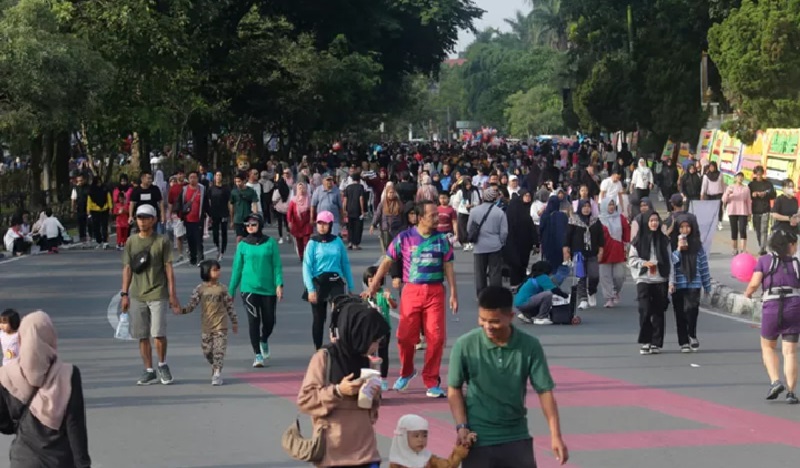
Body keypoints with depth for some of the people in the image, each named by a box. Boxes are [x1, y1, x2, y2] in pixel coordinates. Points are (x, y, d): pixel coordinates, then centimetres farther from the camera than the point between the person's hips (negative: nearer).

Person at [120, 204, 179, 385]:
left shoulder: (162, 241, 1)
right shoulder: (131, 242, 8)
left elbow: (169, 268, 1)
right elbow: (127, 268, 10)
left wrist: (172, 294, -4)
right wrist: (124, 294, 5)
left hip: (158, 294, -3)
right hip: (137, 295, 3)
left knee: (159, 334, -10)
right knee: (142, 336, 5)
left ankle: (162, 365, 13)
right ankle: (149, 371, 14)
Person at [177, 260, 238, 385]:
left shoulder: (222, 289, -1)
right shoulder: (200, 289, -1)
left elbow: (229, 306, 6)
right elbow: (192, 305, -4)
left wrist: (234, 322, 9)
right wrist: (182, 310, -22)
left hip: (220, 326, -1)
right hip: (206, 327, 1)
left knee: (219, 351, -8)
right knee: (207, 351, 8)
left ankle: (217, 374, -5)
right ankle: (215, 368, 29)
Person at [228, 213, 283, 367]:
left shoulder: (270, 243, 1)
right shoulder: (243, 245, 3)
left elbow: (277, 265, 1)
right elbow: (237, 268, 8)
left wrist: (279, 284, -10)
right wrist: (231, 290, 9)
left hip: (268, 289, 1)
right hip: (249, 288, 0)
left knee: (269, 321, 7)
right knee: (254, 321, -7)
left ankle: (264, 341, 39)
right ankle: (258, 355, 0)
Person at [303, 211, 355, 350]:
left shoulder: (337, 241, 3)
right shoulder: (313, 243, -2)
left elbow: (345, 263, 9)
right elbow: (307, 266, -7)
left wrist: (351, 286, 9)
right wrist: (310, 289, -16)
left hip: (336, 282, 0)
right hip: (318, 282, 0)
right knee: (319, 319, 9)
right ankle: (318, 350, 21)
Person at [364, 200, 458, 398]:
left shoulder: (442, 239, 6)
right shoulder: (404, 238, 0)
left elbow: (448, 267, 9)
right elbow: (387, 262, 5)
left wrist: (453, 293, 2)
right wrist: (373, 286, 1)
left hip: (435, 292, 1)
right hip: (411, 291, -1)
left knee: (436, 337, -4)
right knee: (406, 336, -1)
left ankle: (431, 382, 8)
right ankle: (406, 372, 26)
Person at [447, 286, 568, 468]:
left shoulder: (529, 346, -10)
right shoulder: (465, 345, -12)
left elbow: (544, 391, -6)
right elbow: (454, 389, 1)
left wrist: (555, 436, -12)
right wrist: (461, 426, -10)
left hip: (517, 438, 1)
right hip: (478, 439, -1)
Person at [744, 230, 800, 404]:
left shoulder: (764, 260, 6)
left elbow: (754, 283, -4)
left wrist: (748, 292, 15)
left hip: (771, 307, 0)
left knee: (768, 346, 20)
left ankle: (775, 382, 2)